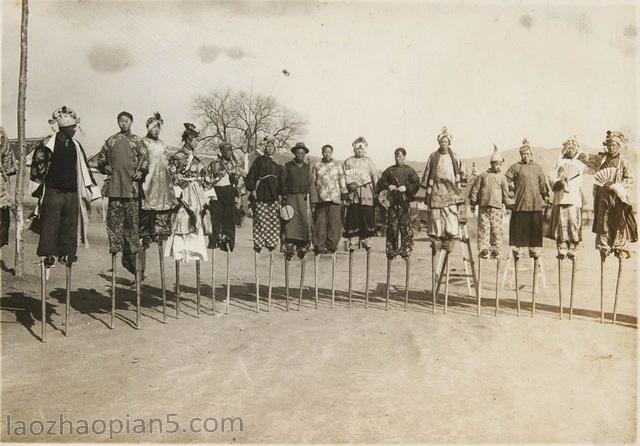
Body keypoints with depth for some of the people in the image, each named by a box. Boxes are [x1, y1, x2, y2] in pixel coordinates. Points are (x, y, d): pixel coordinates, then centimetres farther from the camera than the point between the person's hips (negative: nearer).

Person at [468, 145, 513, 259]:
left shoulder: (502, 177, 8)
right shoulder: (483, 175, 4)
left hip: (497, 208, 1)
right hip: (484, 207, -1)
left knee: (496, 230, 1)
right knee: (483, 229, -2)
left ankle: (495, 250, 6)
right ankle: (483, 250, 2)